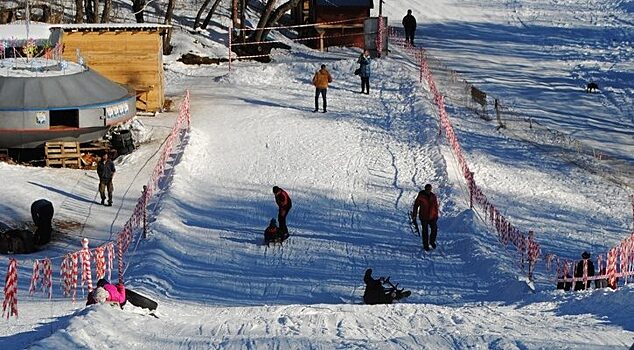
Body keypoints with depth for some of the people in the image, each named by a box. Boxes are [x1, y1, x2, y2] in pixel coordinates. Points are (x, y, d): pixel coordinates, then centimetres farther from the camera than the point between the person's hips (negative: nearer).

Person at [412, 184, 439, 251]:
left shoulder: (433, 196, -1)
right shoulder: (420, 196, -11)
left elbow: (436, 206, 11)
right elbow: (415, 206, -5)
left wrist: (436, 215, 15)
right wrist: (414, 217, -4)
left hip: (432, 217, 3)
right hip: (424, 217, -3)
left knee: (434, 229, -4)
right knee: (425, 231, 4)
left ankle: (432, 241, 24)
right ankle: (425, 245, 19)